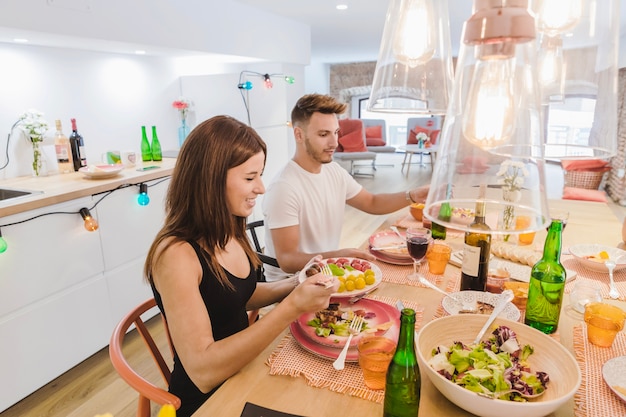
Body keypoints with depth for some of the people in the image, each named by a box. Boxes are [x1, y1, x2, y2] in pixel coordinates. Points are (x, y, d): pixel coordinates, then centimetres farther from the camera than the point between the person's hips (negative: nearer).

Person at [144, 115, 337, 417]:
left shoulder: (229, 230, -4)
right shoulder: (175, 254, -26)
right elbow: (203, 372, -28)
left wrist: (294, 287, -5)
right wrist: (291, 308, -34)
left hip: (242, 370, 6)